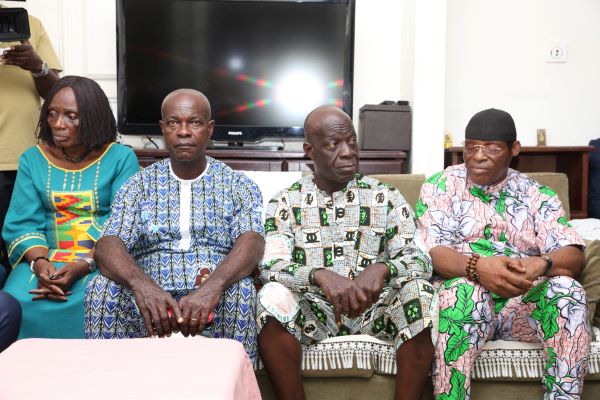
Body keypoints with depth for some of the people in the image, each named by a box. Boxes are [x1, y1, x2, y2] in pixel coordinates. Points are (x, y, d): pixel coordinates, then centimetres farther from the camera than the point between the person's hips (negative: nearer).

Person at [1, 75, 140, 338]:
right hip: (44, 258, 3)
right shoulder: (32, 159, 11)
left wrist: (84, 266, -21)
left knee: (91, 305, -33)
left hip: (103, 261, -2)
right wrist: (40, 263, -17)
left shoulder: (121, 158, 1)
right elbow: (21, 224, 3)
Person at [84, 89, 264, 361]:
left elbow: (252, 243, -10)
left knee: (241, 290, -32)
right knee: (102, 288, -26)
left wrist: (213, 285, -32)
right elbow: (108, 246, -4)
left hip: (215, 301, 0)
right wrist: (141, 284, -28)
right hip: (151, 298, 1)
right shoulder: (140, 185, 11)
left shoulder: (239, 186, 8)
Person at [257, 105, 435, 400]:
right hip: (313, 309, 0)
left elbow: (417, 259, -3)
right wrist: (320, 275, -31)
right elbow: (271, 267, -10)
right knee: (272, 297, -31)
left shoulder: (386, 197, 7)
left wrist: (381, 268, -27)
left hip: (374, 309, 1)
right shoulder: (286, 202, 4)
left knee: (419, 292, -28)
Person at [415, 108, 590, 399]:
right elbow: (430, 252, -9)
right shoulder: (440, 186, 4)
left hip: (525, 303, 3)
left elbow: (573, 256, -3)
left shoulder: (538, 195, 10)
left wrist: (541, 264, -28)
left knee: (567, 289, -27)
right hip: (464, 296, -2)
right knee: (464, 289, -35)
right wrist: (477, 266, -31)